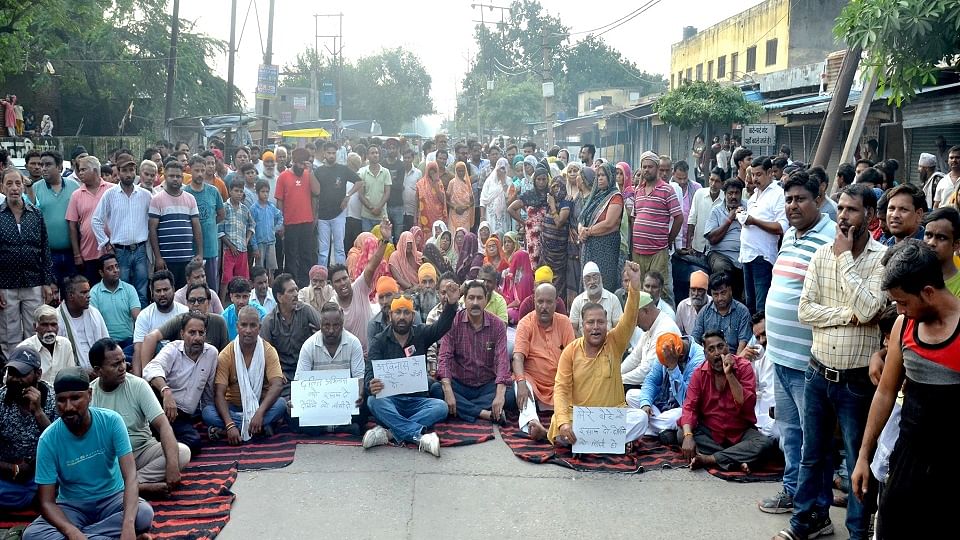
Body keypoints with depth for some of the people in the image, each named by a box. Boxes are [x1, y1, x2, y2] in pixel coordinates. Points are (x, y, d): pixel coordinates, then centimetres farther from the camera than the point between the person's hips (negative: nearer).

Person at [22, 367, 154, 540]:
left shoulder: (111, 421, -17)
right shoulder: (48, 439, -16)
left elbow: (130, 476, -25)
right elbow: (47, 502, -16)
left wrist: (128, 525, -42)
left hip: (112, 498, 0)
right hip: (73, 505, 1)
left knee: (144, 514, -32)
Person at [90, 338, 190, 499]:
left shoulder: (138, 385, -9)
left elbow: (163, 425, -18)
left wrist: (172, 463, -33)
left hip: (143, 451, 1)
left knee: (183, 452, -26)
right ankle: (144, 487, -26)